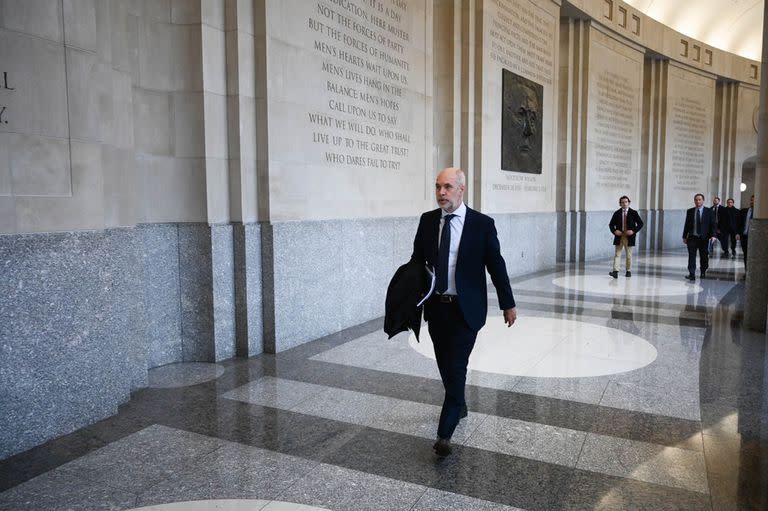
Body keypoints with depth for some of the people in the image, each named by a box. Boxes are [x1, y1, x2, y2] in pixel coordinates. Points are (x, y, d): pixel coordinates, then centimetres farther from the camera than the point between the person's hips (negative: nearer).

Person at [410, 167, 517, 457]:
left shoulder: (482, 224, -8)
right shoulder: (427, 220, 2)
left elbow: (496, 266, -2)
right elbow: (417, 261, 7)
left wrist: (508, 304, 3)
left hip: (466, 309, -4)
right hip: (436, 307, 4)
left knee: (456, 368, -7)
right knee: (445, 366, 17)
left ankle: (444, 434, 1)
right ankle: (459, 405, 41)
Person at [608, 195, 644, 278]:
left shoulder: (633, 213, 1)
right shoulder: (617, 213, 4)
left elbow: (640, 224, 2)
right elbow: (611, 224, 9)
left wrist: (633, 231, -12)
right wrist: (614, 231, -9)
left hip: (629, 237, -1)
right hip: (619, 236, 1)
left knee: (629, 255, 9)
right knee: (617, 254, -6)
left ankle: (628, 271, 20)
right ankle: (615, 272, -12)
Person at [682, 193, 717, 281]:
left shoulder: (708, 211, 3)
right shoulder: (690, 211, 6)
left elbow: (712, 224, 1)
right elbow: (687, 225, 9)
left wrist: (712, 235, -10)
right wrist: (684, 236, 6)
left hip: (704, 238, 0)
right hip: (692, 237, 0)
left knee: (704, 256, 9)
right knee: (691, 256, -7)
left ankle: (703, 272, 29)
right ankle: (692, 274, -8)